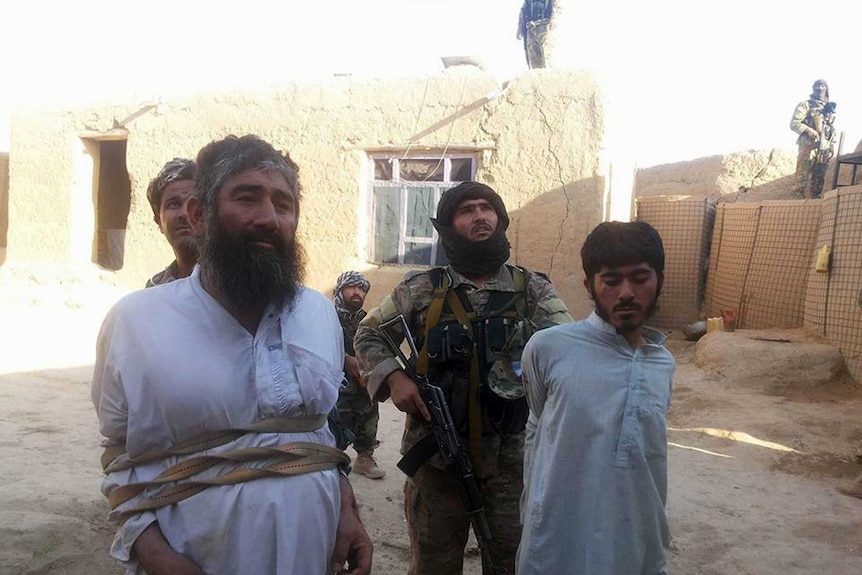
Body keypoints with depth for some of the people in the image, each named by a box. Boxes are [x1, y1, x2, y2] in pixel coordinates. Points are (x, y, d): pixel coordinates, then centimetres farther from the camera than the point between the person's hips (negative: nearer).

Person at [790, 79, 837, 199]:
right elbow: (794, 124, -8)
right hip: (808, 146, -6)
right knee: (803, 177, -7)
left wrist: (831, 146, 14)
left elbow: (832, 128, 24)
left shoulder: (830, 107, 18)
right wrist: (808, 130, -23)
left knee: (818, 179, 7)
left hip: (824, 149, 6)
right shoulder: (805, 105, 0)